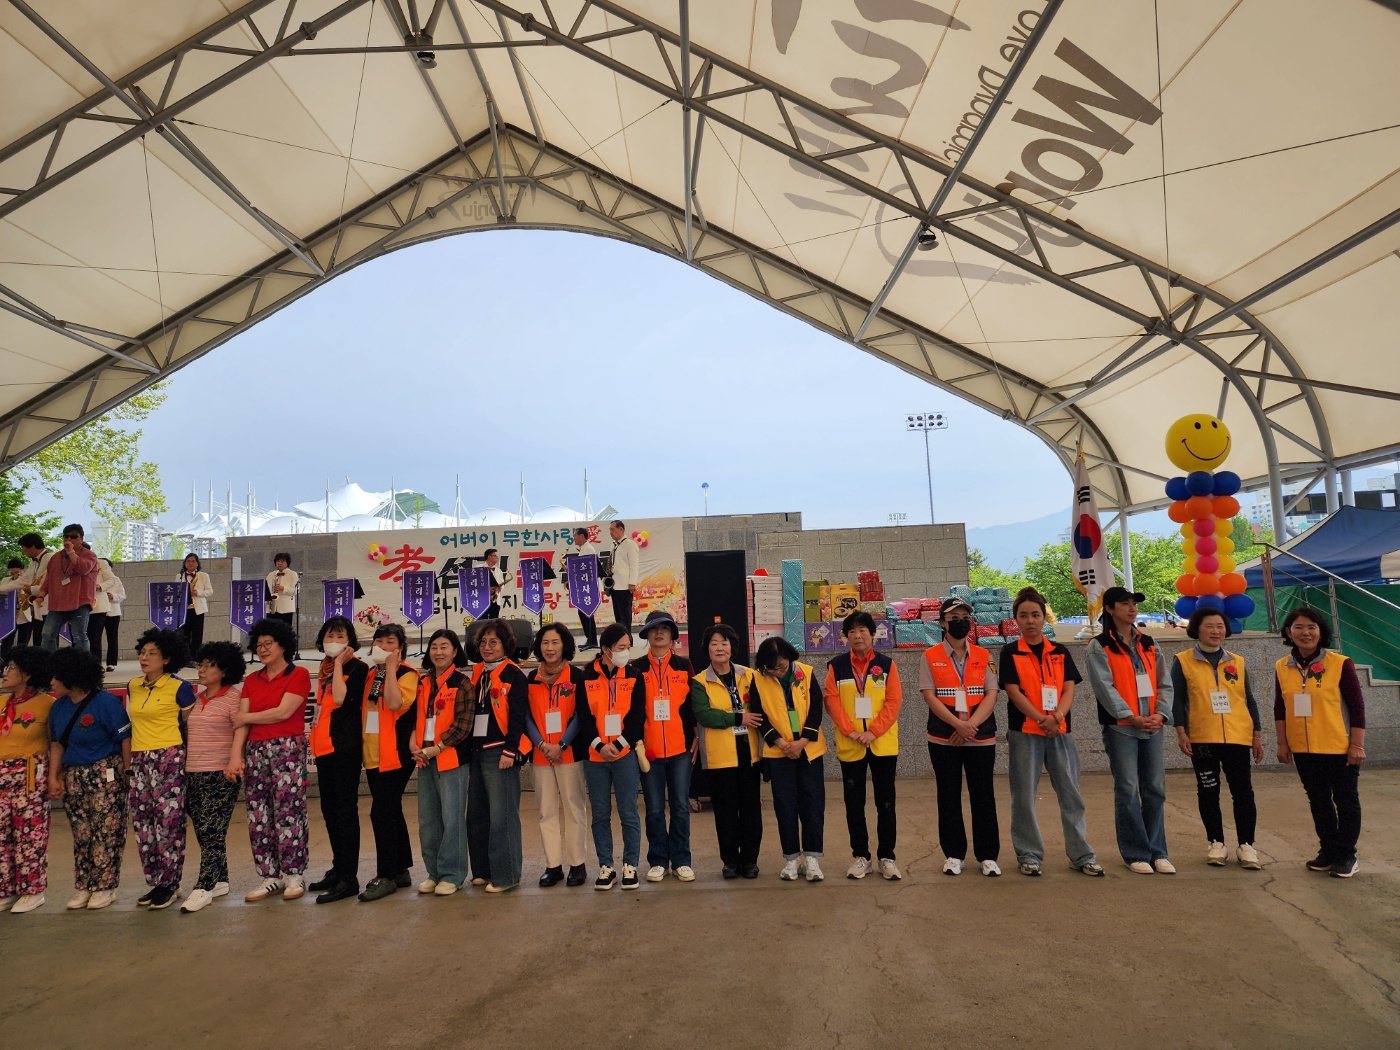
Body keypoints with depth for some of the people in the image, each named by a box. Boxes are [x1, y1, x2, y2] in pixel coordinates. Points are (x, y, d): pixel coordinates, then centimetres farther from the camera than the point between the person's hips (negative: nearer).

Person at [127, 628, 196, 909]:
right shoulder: (133, 687, 12)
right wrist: (129, 759, 17)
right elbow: (132, 722, 21)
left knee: (168, 821, -5)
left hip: (169, 759, -6)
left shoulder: (179, 688, -6)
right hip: (139, 761, 6)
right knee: (142, 822, 8)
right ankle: (155, 882, 19)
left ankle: (169, 884, 5)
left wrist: (185, 759, -3)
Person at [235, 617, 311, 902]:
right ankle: (270, 876, 16)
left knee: (288, 813, -5)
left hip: (288, 750, -6)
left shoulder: (298, 675, -2)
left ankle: (294, 875, 5)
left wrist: (246, 718, -2)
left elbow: (283, 712, -12)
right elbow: (241, 719, 5)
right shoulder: (252, 680, 14)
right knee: (258, 816, 7)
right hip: (255, 752, 6)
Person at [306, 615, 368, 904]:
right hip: (324, 747, 8)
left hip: (345, 747, -8)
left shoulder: (357, 668, -8)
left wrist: (339, 664, -16)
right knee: (329, 810, 14)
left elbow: (340, 698, -22)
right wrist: (314, 738, 16)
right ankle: (339, 868, 26)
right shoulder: (324, 669, 15)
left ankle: (349, 878, -2)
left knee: (345, 810, -7)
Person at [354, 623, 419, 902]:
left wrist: (391, 668, -18)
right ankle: (401, 870, 22)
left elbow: (395, 703, -23)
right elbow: (363, 707, 17)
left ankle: (386, 875, 0)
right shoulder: (369, 673, 14)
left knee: (381, 812, -10)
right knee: (391, 812, 13)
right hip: (372, 754, 8)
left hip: (395, 754, -7)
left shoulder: (407, 674, -7)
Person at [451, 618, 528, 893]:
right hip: (475, 751, 7)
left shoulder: (513, 675, -4)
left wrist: (510, 750, -17)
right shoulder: (476, 674, 16)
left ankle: (505, 875, 2)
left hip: (499, 753, -7)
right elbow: (467, 714, 18)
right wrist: (466, 747, 10)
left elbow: (517, 716, -11)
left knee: (501, 816, -5)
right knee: (476, 814, 11)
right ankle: (482, 870, 22)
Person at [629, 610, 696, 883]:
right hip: (649, 750, 0)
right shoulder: (636, 668, 3)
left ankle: (681, 860, 15)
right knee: (654, 809, 6)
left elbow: (692, 705, 5)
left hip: (680, 748, 0)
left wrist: (694, 739, 1)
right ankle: (657, 861, 17)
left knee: (681, 806, 5)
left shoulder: (684, 666, 5)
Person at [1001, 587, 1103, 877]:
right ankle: (1029, 855, 13)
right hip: (1024, 733, -3)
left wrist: (1057, 716, -17)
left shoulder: (1060, 652, 10)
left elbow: (1069, 688, 2)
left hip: (1060, 731, 3)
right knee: (1024, 796, 2)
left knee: (1071, 793, 6)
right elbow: (1013, 691, -8)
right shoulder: (1010, 653, 1)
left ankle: (1081, 855, 17)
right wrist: (1041, 719, -19)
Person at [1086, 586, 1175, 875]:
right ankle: (1135, 854, 6)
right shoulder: (1100, 647, -1)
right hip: (1121, 727, -5)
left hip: (1152, 726, 5)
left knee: (1156, 790, 6)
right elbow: (1104, 687, -10)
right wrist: (1131, 717, -17)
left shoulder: (1148, 644, 14)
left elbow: (1164, 683, 10)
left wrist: (1160, 713, -6)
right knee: (1128, 791, -4)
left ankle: (1157, 852, 16)